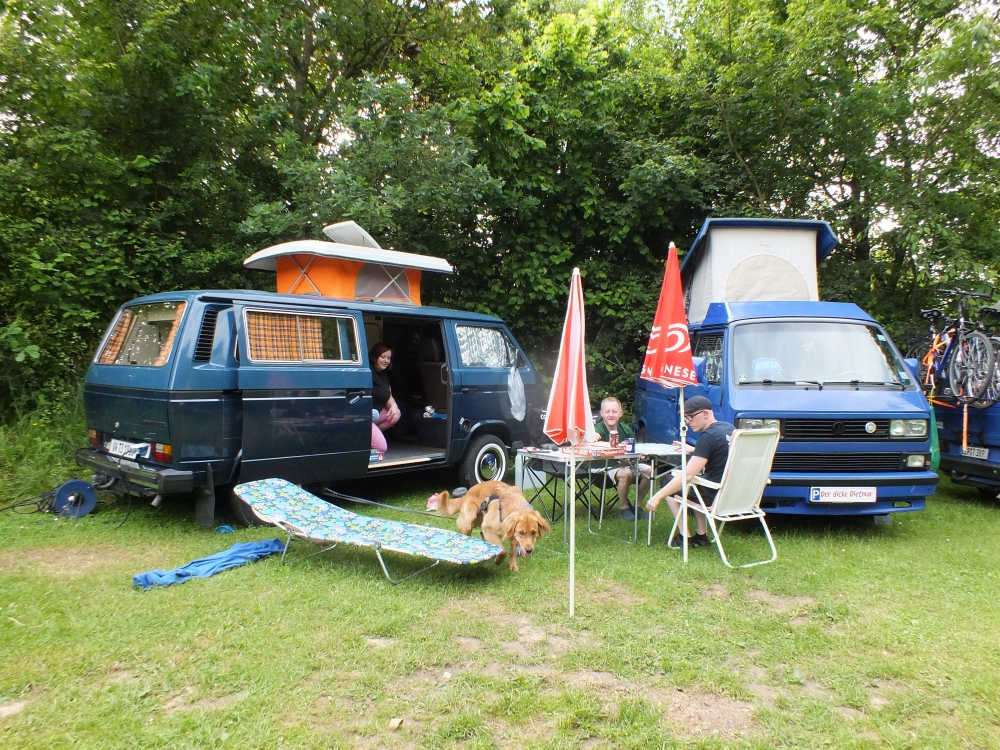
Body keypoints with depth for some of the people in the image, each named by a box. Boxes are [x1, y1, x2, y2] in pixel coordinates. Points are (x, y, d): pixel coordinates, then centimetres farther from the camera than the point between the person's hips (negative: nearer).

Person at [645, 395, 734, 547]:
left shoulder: (708, 436, -21)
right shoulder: (729, 428, 6)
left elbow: (688, 475, -26)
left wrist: (658, 497, -23)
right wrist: (693, 450, 33)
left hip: (716, 499, -9)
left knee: (673, 491, 10)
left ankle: (686, 539, 11)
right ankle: (701, 535, 26)